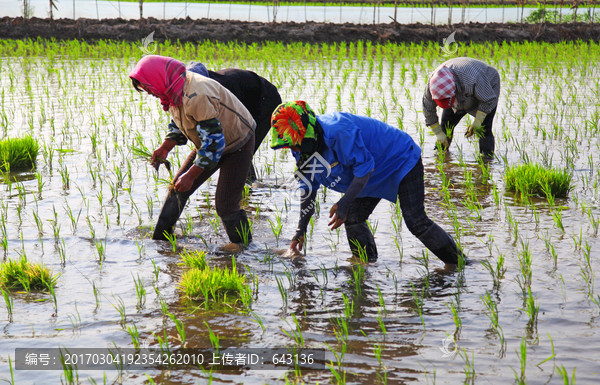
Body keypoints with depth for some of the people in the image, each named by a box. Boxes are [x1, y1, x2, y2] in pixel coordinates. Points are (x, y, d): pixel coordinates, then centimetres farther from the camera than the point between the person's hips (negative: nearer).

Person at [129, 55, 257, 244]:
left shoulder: (196, 95, -35)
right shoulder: (173, 91, -5)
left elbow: (214, 141, -33)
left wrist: (191, 175, -30)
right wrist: (165, 147, -2)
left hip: (237, 144, -9)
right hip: (210, 142, 9)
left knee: (225, 206, -14)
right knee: (178, 188, 7)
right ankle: (159, 240, 18)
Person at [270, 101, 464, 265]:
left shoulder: (338, 131, -36)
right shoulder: (302, 148, -7)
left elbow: (365, 167, -31)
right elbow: (308, 188, 3)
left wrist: (344, 203, -32)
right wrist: (300, 231, 1)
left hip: (403, 161, -9)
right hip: (376, 176, 9)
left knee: (416, 222, -14)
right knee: (352, 219, -1)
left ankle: (459, 263, -2)